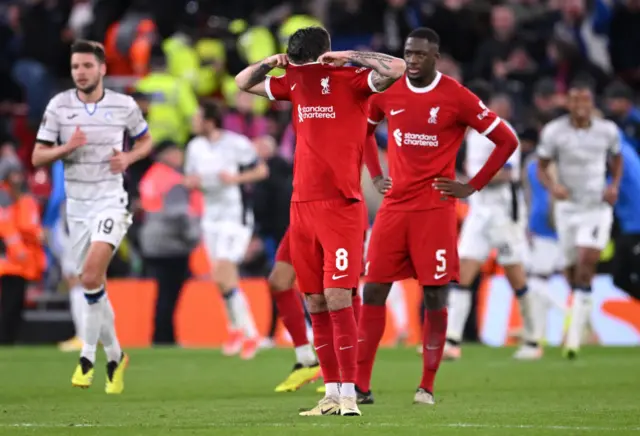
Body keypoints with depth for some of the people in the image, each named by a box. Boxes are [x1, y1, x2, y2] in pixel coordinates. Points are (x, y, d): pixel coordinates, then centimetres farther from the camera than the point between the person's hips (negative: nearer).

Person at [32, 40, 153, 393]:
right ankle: (114, 356, 26)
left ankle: (88, 355, -13)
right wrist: (67, 148, -19)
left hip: (110, 201, -3)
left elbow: (145, 141, 15)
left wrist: (128, 157, -6)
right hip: (76, 203, 3)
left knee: (91, 276, -22)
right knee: (93, 284, 8)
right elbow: (37, 157, 0)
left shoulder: (124, 106, -3)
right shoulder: (58, 106, -1)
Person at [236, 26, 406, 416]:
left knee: (337, 300, -12)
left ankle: (349, 395, -11)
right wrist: (271, 62, 9)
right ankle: (331, 394, 10)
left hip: (341, 206, -6)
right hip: (302, 205, 6)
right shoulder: (296, 83, 13)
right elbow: (243, 82, 27)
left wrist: (348, 57, -14)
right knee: (316, 304, 6)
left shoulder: (352, 80, -3)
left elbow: (397, 68, -22)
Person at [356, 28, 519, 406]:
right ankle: (362, 385, 2)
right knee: (373, 291, -2)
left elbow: (507, 141, -2)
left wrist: (472, 187, -3)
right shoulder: (387, 93, 4)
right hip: (395, 205, 3)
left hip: (435, 208, -3)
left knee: (435, 295, -4)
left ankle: (427, 386, 5)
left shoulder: (457, 98, -6)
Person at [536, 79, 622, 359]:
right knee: (571, 269, 6)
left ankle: (574, 335, -19)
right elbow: (541, 167, 2)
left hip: (598, 207, -1)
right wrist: (552, 186, -18)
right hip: (568, 207, 1)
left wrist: (615, 186, -1)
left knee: (588, 260, -18)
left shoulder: (607, 131, -3)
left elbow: (616, 159, 16)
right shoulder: (554, 132, -8)